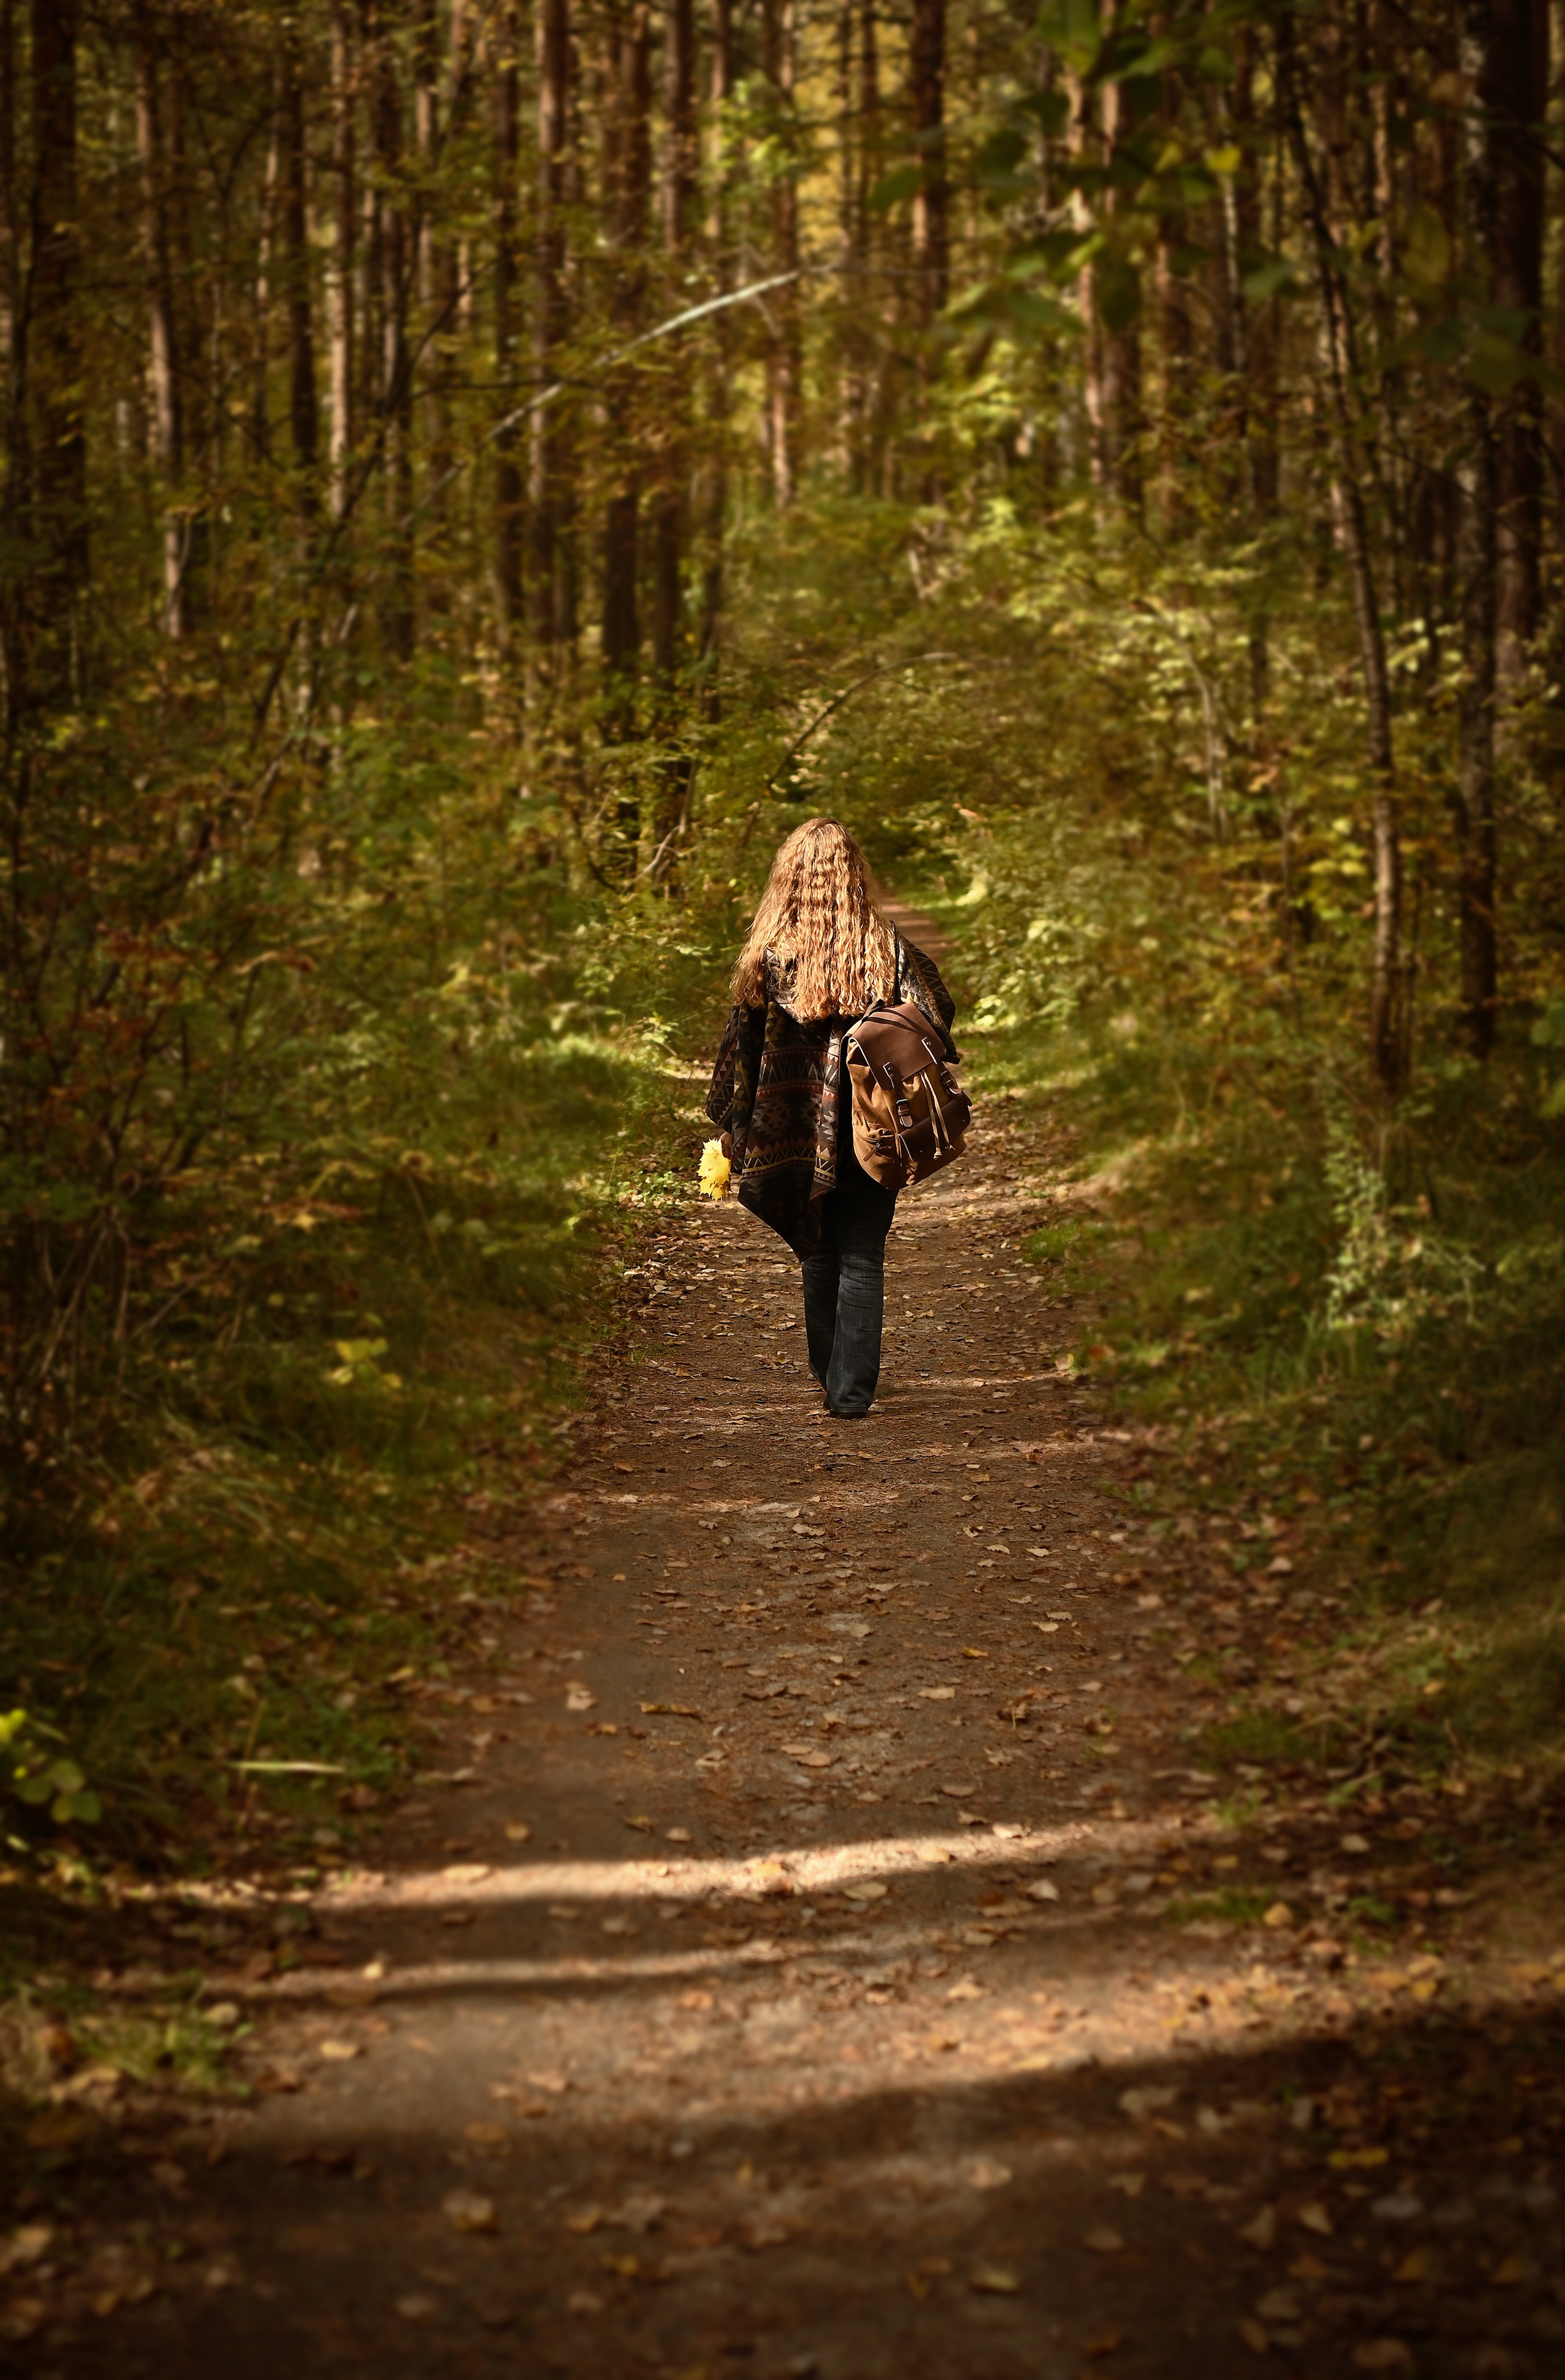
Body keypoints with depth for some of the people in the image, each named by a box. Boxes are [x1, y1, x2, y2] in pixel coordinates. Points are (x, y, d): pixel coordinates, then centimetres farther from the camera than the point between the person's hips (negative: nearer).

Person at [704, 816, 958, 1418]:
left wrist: (731, 1129, 8)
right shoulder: (890, 950, -8)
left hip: (798, 1136, 1)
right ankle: (851, 1391, 3)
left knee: (817, 1256, 17)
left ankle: (830, 1378, 26)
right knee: (862, 1261, 6)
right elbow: (936, 1026, -3)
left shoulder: (769, 956, -8)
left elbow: (742, 1050, -2)